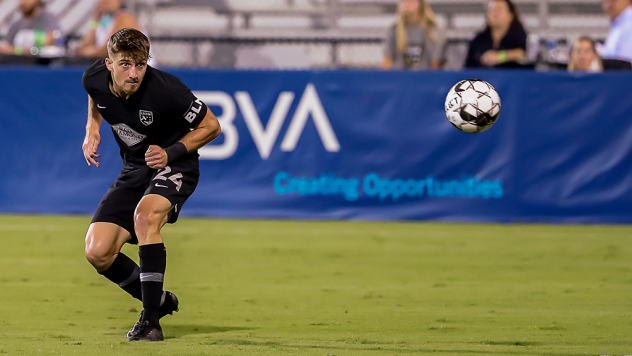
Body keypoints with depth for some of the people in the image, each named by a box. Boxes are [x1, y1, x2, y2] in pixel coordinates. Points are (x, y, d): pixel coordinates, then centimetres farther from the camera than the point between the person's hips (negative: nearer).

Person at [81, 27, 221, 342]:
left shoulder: (165, 90, -27)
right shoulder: (95, 78, -12)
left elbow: (211, 126, -11)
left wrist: (171, 153, -21)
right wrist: (93, 130, 3)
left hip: (173, 165, -6)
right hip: (134, 170, 6)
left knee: (145, 215, -37)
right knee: (97, 253, -9)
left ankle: (151, 321, -29)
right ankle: (160, 301, 16)